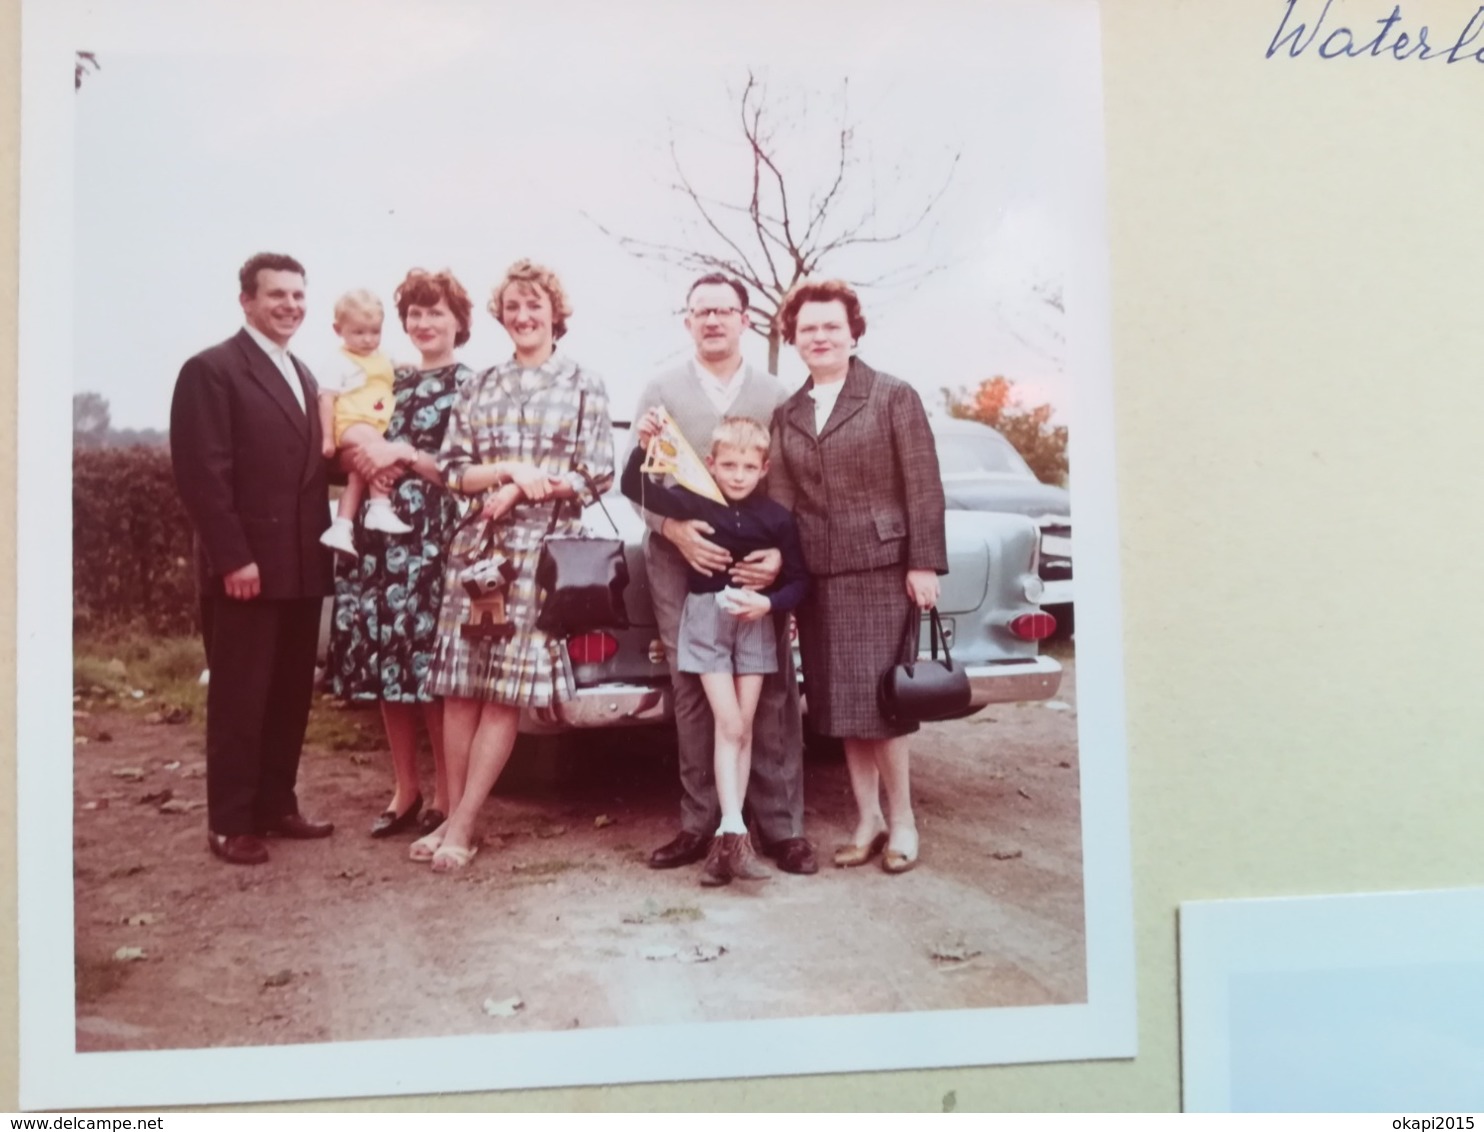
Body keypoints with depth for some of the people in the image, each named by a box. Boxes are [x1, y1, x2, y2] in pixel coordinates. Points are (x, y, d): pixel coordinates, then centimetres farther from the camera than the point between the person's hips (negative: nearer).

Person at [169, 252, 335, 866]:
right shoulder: (211, 370, -8)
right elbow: (201, 474, -15)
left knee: (291, 694, 13)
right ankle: (230, 822, 11)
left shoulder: (302, 375, 18)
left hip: (302, 565, 8)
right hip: (248, 566, -8)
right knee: (239, 697, 1)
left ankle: (276, 804, 25)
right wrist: (233, 557, -19)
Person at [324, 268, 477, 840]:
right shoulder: (392, 382, 17)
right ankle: (404, 787, 19)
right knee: (385, 659, 6)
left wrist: (401, 455, -13)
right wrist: (366, 457, 0)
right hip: (382, 537, 6)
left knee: (434, 663, -6)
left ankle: (446, 795, 8)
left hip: (435, 541, -6)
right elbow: (359, 443, 22)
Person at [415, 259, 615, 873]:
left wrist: (523, 490, -10)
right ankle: (453, 815, 11)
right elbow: (452, 469, 8)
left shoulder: (585, 385, 5)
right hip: (476, 544, 3)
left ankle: (462, 826, 3)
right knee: (460, 685, 2)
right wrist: (509, 472, -10)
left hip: (543, 547, -3)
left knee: (507, 689, -4)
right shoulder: (480, 386, 14)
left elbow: (598, 476, -2)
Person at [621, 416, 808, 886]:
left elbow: (797, 582, -2)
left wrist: (768, 602, -20)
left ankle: (727, 838, 13)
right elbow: (637, 490, -8)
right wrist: (643, 446, -23)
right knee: (729, 726, -7)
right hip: (706, 618, -2)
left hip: (755, 622, 2)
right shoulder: (695, 502, -7)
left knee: (742, 730, 6)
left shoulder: (776, 518, -6)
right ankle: (734, 834, -5)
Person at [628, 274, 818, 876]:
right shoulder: (661, 391, 10)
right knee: (692, 694, 3)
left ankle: (780, 826, 7)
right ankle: (700, 823, 11)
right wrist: (675, 529, -12)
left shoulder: (775, 394, 9)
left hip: (759, 568, 0)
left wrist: (781, 551, -12)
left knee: (772, 696, -1)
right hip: (681, 562, 0)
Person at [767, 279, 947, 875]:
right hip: (818, 577, 5)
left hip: (881, 570, -4)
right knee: (840, 705, 7)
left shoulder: (893, 397, 1)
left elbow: (923, 486, -4)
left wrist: (924, 563, -10)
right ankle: (868, 821, 20)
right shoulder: (786, 415, 13)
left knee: (877, 700, -3)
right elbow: (780, 499, 7)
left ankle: (902, 821, 12)